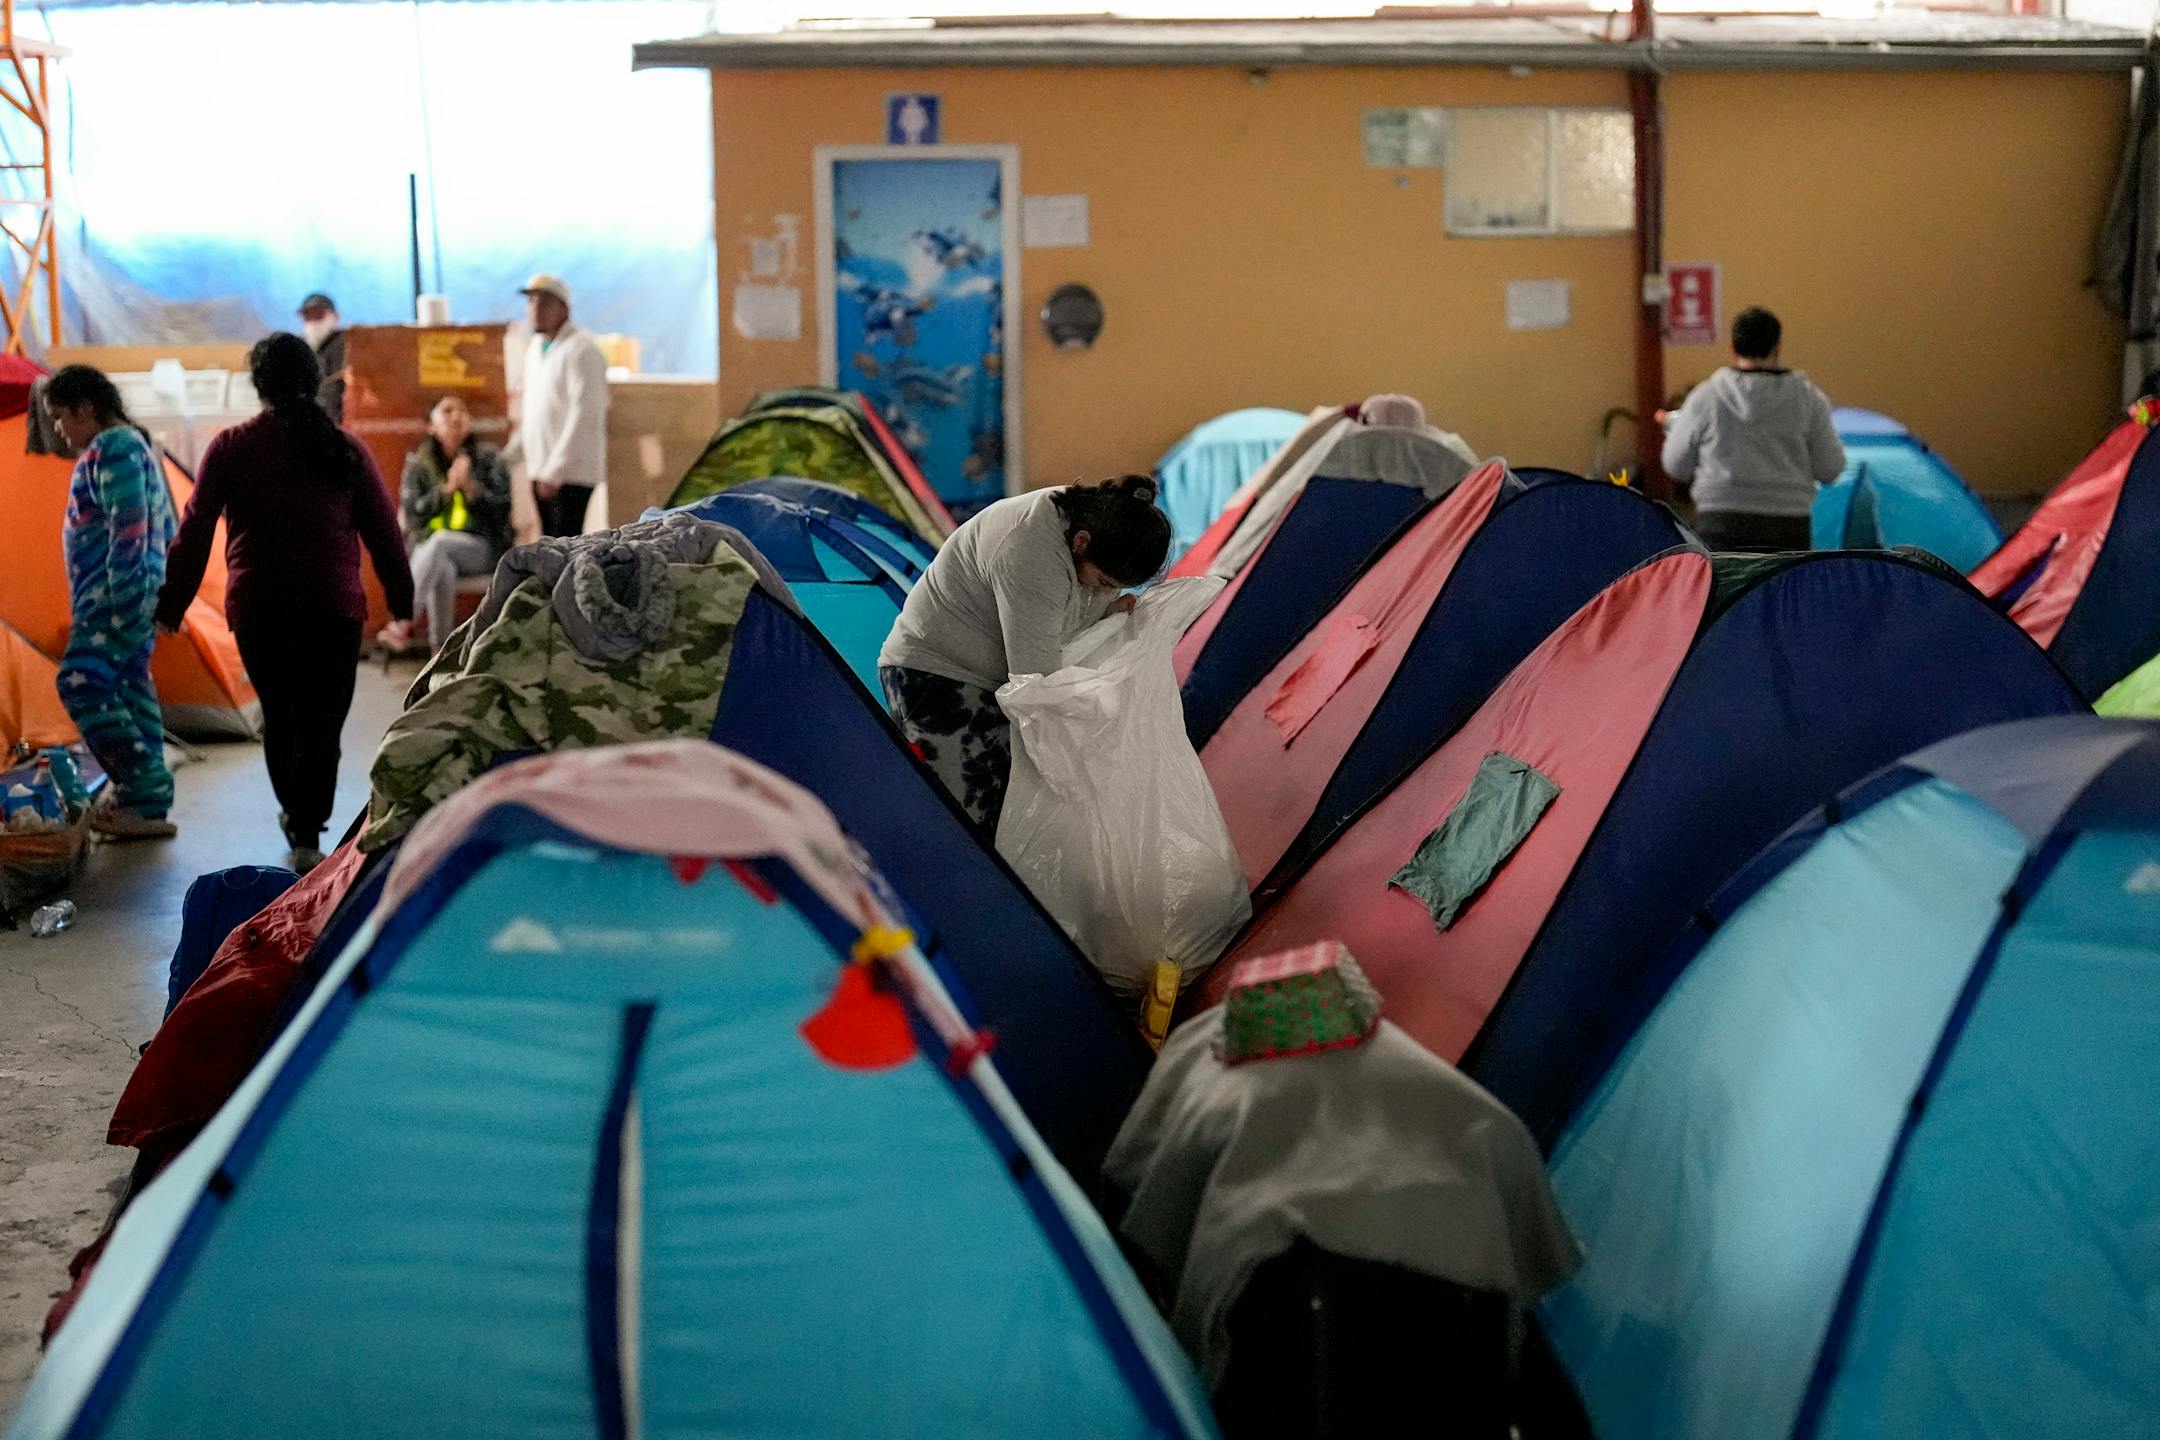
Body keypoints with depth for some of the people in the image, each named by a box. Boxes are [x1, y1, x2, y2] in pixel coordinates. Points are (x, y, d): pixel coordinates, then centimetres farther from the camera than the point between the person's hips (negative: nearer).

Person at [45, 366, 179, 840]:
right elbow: (166, 528, 24)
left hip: (116, 597, -11)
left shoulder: (113, 448, -13)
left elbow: (128, 530, -21)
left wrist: (119, 604, -22)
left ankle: (144, 794, -17)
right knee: (132, 686, 11)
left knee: (82, 683, -15)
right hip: (138, 596, 11)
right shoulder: (129, 445, 19)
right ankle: (146, 799, 14)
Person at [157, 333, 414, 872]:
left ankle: (296, 817, 34)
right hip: (333, 606, -1)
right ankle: (308, 834, -4)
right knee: (322, 721, 2)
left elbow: (195, 531, 0)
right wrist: (401, 598, 17)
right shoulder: (344, 449, 2)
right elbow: (383, 530, 6)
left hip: (257, 609, 1)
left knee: (278, 715, 19)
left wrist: (172, 602, 7)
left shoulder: (230, 448, 0)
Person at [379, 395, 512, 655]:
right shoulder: (417, 463, 12)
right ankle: (440, 650, -38)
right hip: (429, 548, 1)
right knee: (443, 569, -37)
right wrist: (448, 488, -11)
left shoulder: (490, 458, 10)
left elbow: (502, 512, 0)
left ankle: (404, 622, -44)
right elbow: (412, 514, 0)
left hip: (482, 548, -1)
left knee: (440, 542, -35)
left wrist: (470, 486, -14)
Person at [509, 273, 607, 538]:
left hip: (571, 473, -8)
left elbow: (584, 413, -17)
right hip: (541, 469, 8)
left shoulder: (581, 349, -10)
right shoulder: (535, 348, 17)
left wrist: (554, 471, -19)